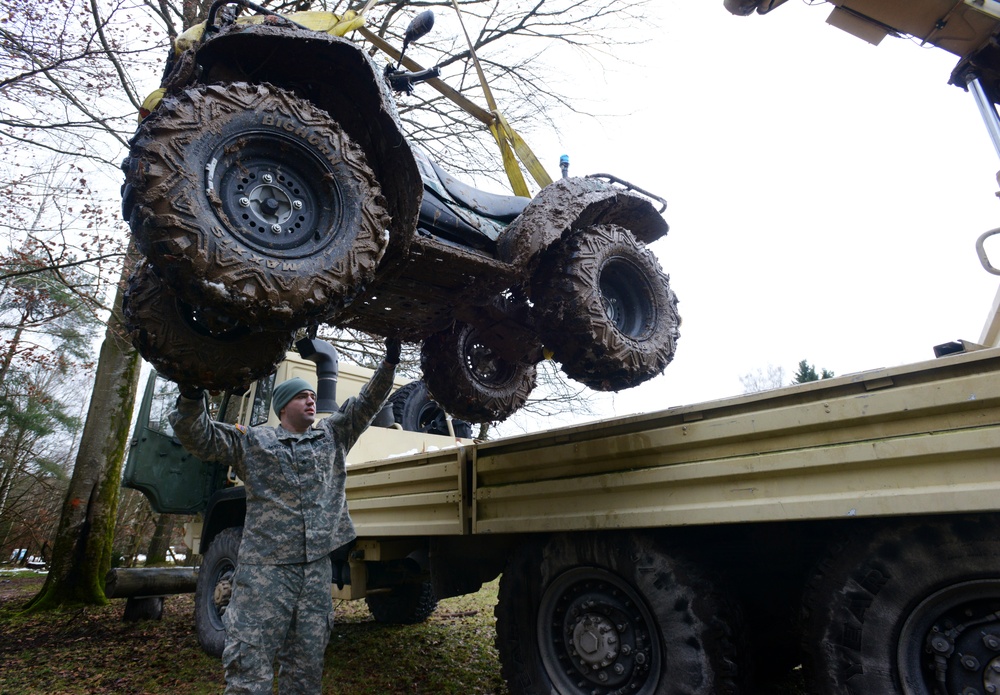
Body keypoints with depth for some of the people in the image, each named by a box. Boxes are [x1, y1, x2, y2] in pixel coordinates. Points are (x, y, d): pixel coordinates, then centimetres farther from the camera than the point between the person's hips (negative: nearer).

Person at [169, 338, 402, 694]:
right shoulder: (253, 441, 7)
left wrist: (388, 363, 3)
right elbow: (200, 437, 1)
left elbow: (365, 404, 12)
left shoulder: (332, 437, 15)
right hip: (264, 569, -3)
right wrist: (191, 398, -17)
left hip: (317, 570, 3)